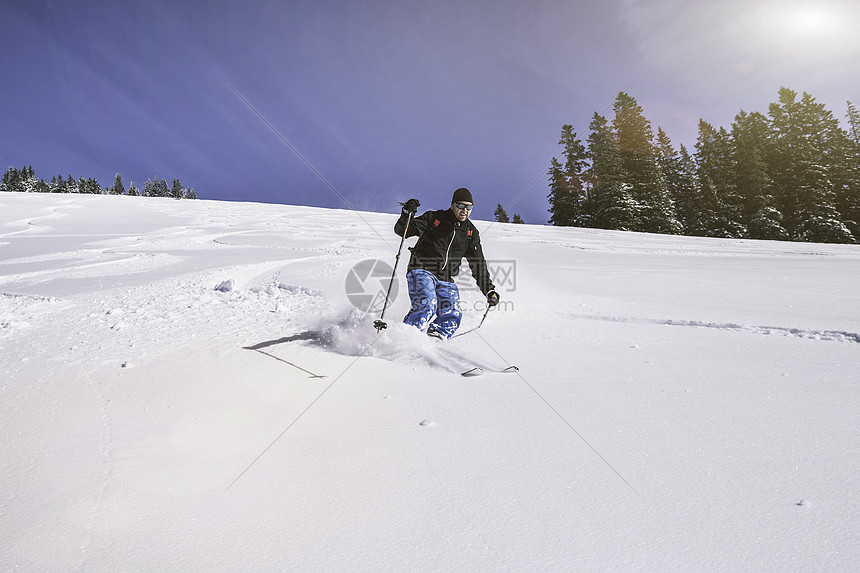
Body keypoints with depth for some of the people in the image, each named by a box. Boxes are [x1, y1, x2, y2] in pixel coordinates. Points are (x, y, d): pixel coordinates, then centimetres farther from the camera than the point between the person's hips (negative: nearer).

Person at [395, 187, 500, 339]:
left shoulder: (471, 233, 13)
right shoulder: (434, 218, 3)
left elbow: (478, 265, 16)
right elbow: (401, 230, 0)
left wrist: (489, 290, 7)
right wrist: (407, 215, -21)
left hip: (445, 281, 5)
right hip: (422, 271, -4)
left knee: (452, 316, -17)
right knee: (426, 305, -29)